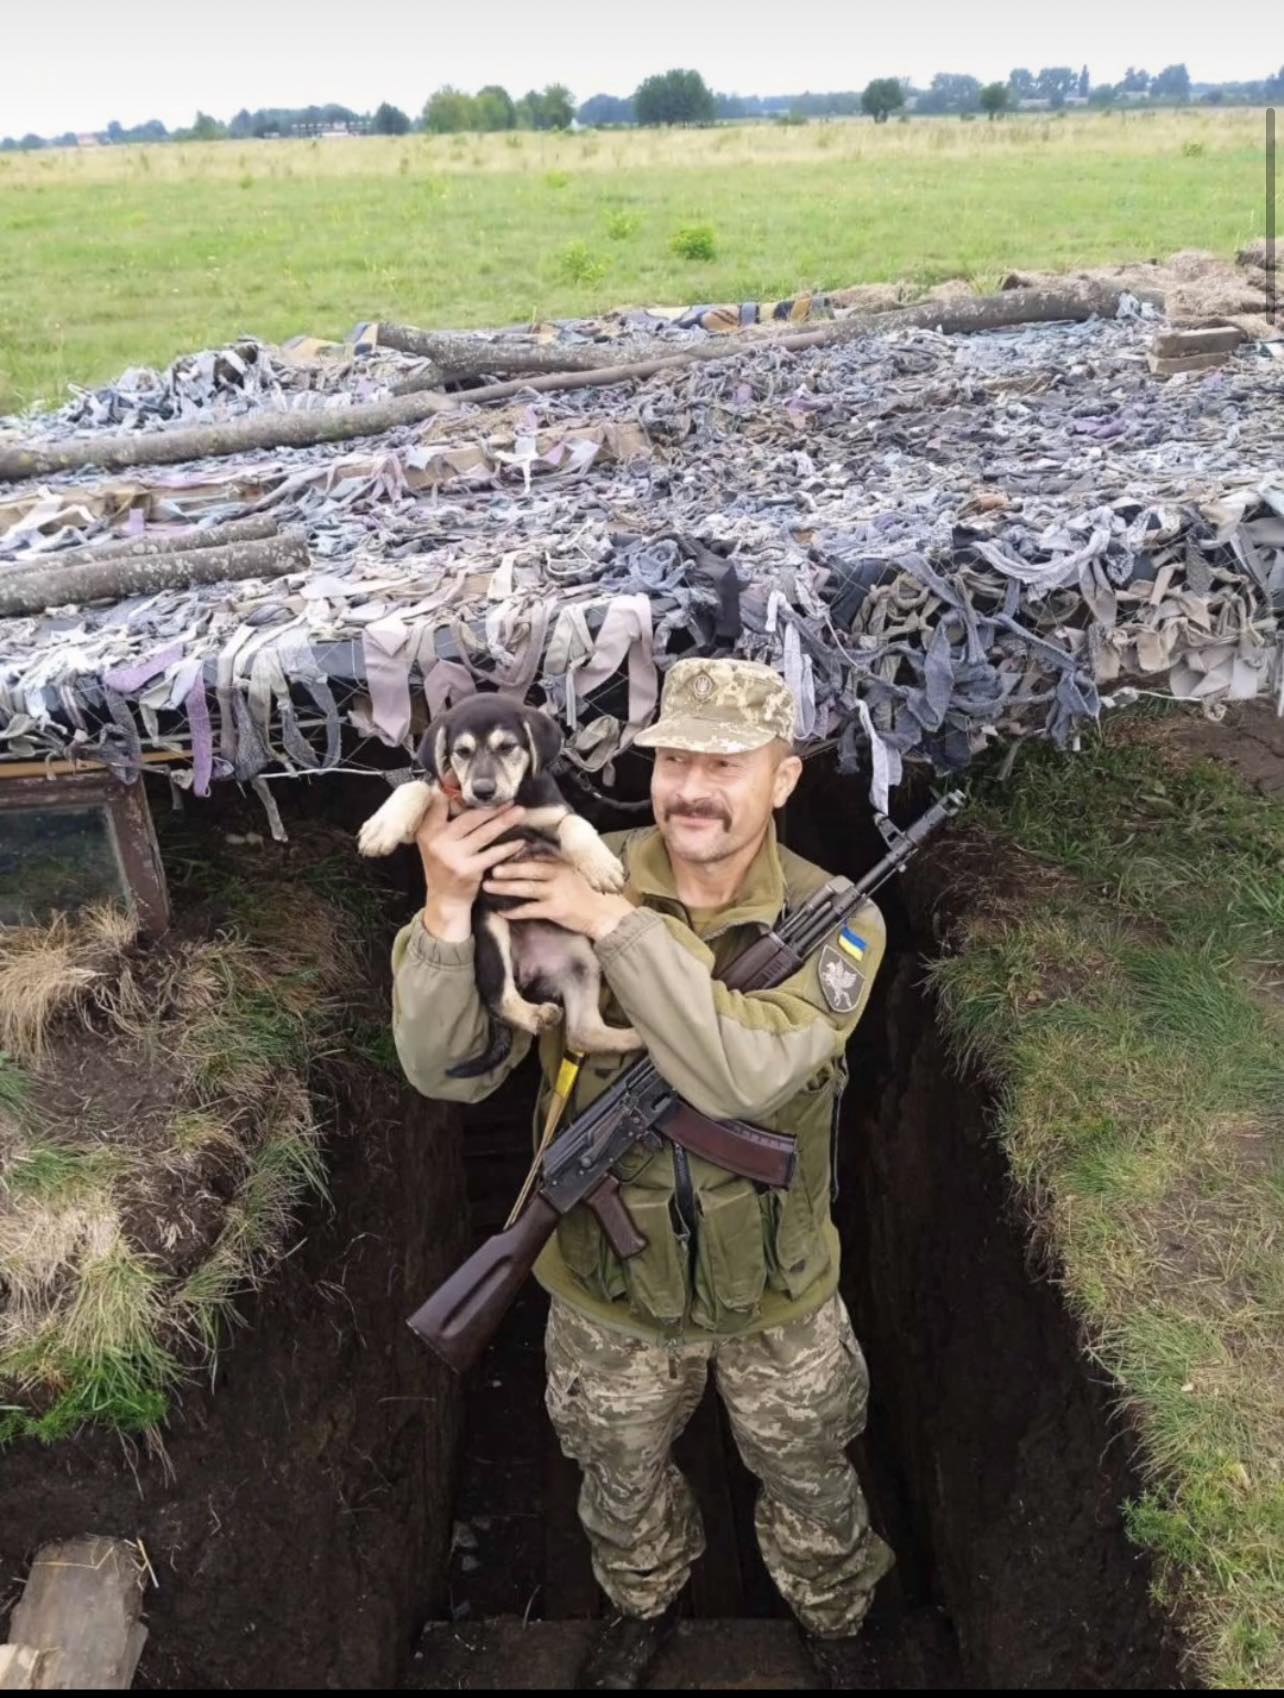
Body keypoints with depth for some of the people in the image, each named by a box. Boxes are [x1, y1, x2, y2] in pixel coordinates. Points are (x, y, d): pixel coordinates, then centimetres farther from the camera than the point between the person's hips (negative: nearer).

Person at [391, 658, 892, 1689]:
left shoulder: (836, 923, -21)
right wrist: (446, 911, -38)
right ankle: (646, 1603, 63)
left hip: (776, 1298, 0)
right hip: (608, 1291, 1)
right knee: (624, 1482, 29)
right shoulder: (565, 881, -19)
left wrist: (615, 923, -40)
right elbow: (446, 1071, -22)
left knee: (809, 1486, 26)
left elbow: (745, 1078, -38)